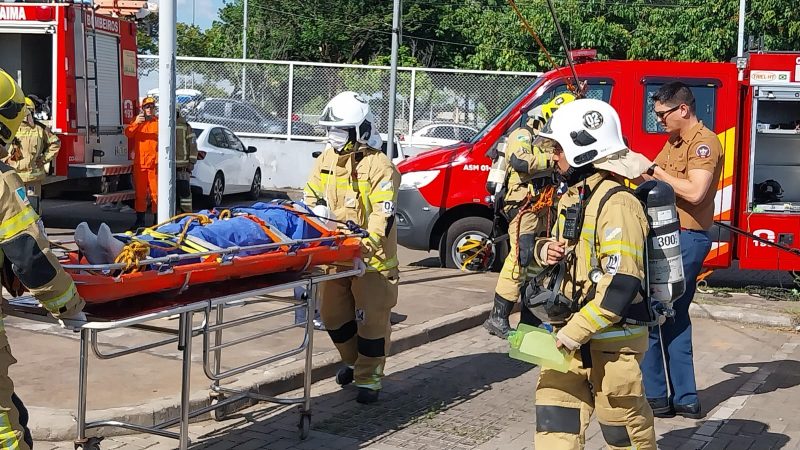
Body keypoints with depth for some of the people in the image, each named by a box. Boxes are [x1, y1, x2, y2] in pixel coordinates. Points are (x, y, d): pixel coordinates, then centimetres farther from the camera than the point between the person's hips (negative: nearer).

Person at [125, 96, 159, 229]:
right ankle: (140, 219, 14)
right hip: (139, 163, 3)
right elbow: (128, 133, -5)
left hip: (154, 163, -3)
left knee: (155, 192, -5)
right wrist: (135, 123, -24)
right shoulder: (137, 122, 12)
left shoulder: (159, 122, 7)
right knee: (140, 192, 7)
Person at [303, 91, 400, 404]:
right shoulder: (326, 159, 7)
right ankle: (352, 361, 39)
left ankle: (369, 378, 12)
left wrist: (368, 243, -34)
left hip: (371, 259, -7)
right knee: (334, 314, 16)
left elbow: (384, 214, -20)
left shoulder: (379, 166, -14)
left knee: (371, 320, -1)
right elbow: (310, 197, 15)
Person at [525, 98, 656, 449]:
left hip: (611, 339, -8)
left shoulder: (615, 203, -18)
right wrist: (545, 251, 1)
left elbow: (621, 286, -24)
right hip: (569, 335, 8)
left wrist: (575, 332, -23)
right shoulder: (572, 197, 12)